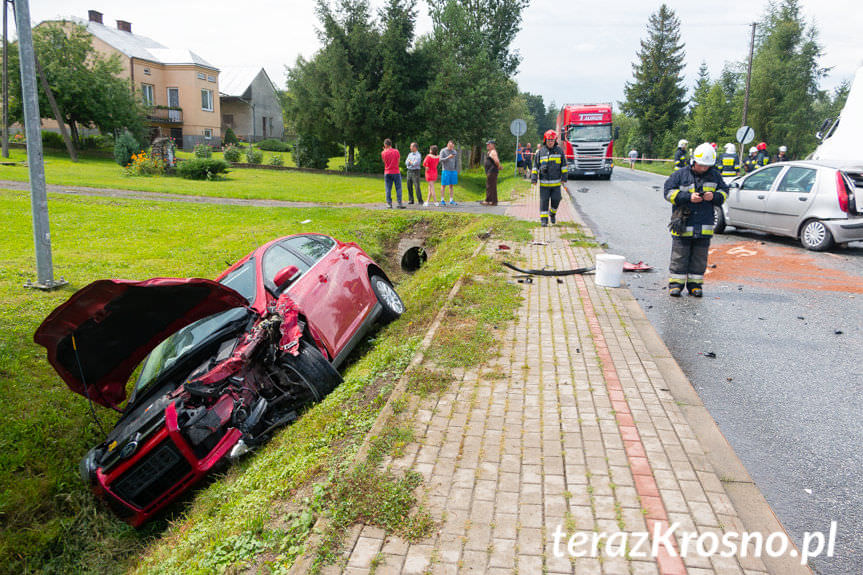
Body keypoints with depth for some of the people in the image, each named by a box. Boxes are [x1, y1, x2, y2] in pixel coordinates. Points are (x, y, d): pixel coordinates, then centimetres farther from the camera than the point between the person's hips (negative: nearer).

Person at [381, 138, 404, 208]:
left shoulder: (383, 153, -3)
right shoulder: (396, 151, -3)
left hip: (387, 173, 1)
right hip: (396, 172, -1)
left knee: (388, 189, 6)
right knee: (398, 188, 2)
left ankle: (389, 203, 6)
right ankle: (400, 203, -3)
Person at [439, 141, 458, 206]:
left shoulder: (454, 151, 11)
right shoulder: (443, 151, -2)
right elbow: (441, 160, -11)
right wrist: (448, 157, -24)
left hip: (453, 171, 4)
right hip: (445, 170, -4)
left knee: (451, 185, 6)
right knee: (443, 185, -2)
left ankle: (451, 200, 9)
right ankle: (442, 200, 4)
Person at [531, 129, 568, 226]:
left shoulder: (559, 150, 4)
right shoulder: (540, 152, 3)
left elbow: (563, 165, 6)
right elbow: (535, 166, 4)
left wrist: (564, 178, 1)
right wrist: (534, 178, -4)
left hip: (556, 182, 1)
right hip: (544, 182, 0)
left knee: (556, 199, -1)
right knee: (544, 201, -2)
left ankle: (553, 213, 27)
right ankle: (544, 220, 5)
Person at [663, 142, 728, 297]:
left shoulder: (715, 175, 9)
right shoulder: (680, 175, -1)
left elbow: (724, 192, 15)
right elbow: (668, 191, -5)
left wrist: (714, 196, -9)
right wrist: (688, 197, -15)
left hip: (705, 227, 3)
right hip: (683, 225, -3)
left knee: (699, 257, 8)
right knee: (679, 256, 1)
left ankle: (695, 284, 18)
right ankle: (675, 284, 10)